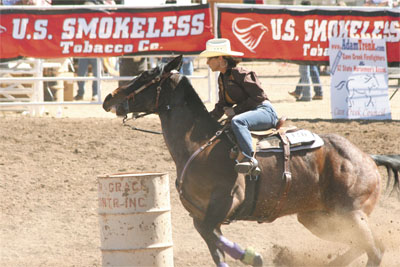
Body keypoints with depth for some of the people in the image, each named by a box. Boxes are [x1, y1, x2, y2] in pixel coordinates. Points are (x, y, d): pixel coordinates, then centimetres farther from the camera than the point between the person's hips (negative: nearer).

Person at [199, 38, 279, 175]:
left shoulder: (239, 74, -14)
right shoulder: (222, 78, 15)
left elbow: (259, 96, -18)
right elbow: (222, 106, 23)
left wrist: (236, 110, -15)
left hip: (264, 111, -11)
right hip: (248, 113, 11)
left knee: (237, 122, -38)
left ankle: (249, 159, -42)